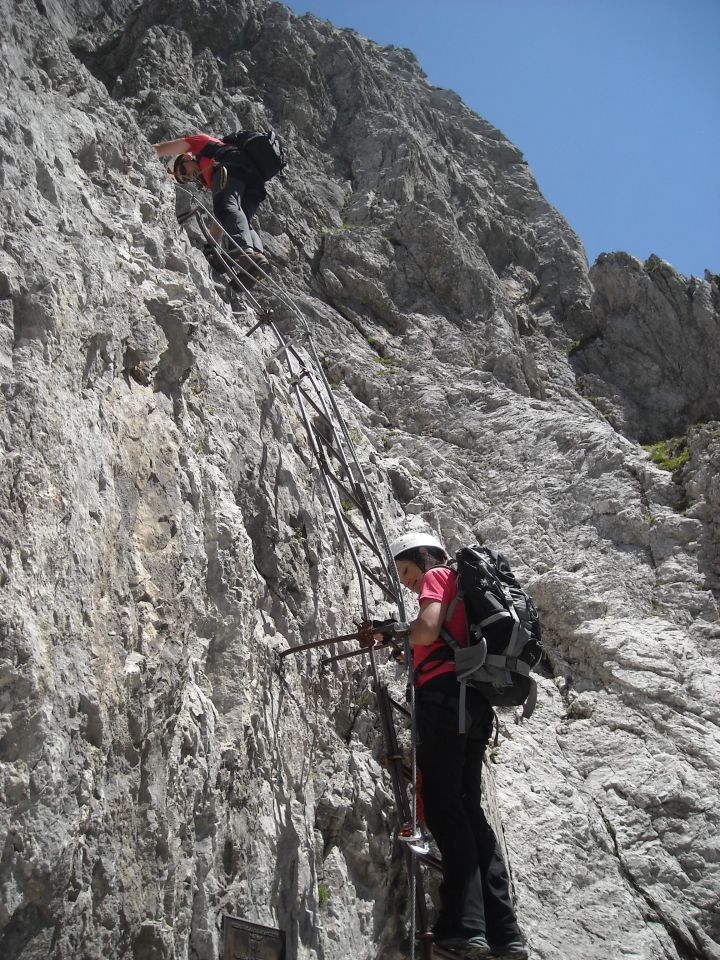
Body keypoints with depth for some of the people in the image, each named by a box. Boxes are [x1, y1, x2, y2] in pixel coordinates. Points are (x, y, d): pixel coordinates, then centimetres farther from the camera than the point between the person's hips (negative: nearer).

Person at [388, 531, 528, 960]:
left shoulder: (437, 576, 4)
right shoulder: (463, 587, 30)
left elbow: (426, 630, -13)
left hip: (445, 697, -9)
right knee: (469, 808, 7)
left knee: (443, 805, -11)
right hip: (475, 703, 9)